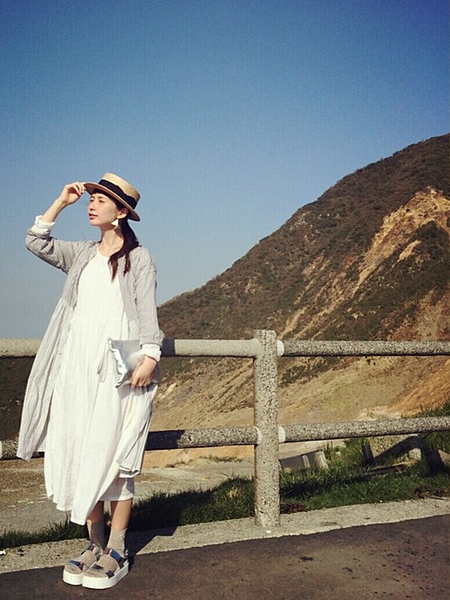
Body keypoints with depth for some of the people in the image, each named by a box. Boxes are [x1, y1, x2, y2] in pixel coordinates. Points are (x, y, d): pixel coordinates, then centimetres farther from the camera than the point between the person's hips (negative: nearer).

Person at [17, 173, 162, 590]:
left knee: (113, 458, -4)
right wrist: (62, 202, 9)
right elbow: (36, 242, 10)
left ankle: (117, 551, 4)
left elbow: (147, 311, -5)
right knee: (80, 457, 5)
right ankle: (95, 545, 15)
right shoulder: (81, 255, 17)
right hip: (77, 364, 6)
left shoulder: (138, 258, 2)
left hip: (118, 367, -5)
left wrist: (149, 355, -17)